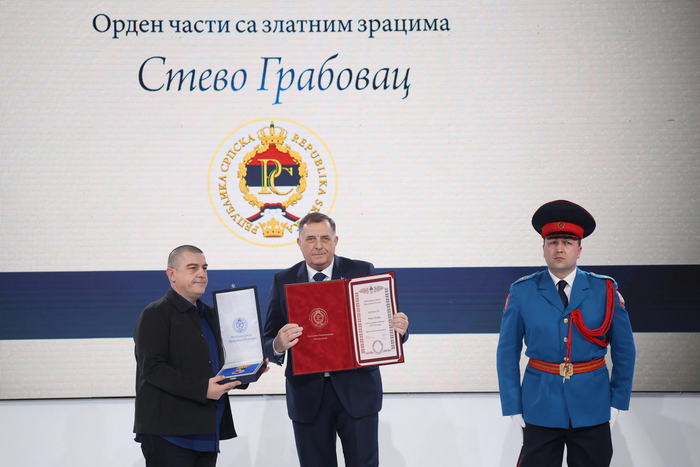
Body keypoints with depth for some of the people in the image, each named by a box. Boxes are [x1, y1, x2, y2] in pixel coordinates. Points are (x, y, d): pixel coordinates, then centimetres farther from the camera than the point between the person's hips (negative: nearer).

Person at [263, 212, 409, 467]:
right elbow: (269, 340, 0)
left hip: (357, 390, -1)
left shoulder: (362, 272, 0)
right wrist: (278, 345, -23)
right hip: (308, 395, 1)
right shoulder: (283, 281, 3)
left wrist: (399, 329, -21)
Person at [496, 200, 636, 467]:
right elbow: (507, 352, 0)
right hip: (540, 405, -1)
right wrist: (513, 406, -3)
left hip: (592, 407, 1)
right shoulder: (522, 292, -2)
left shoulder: (605, 290, 0)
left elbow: (624, 349, 5)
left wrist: (618, 402, 3)